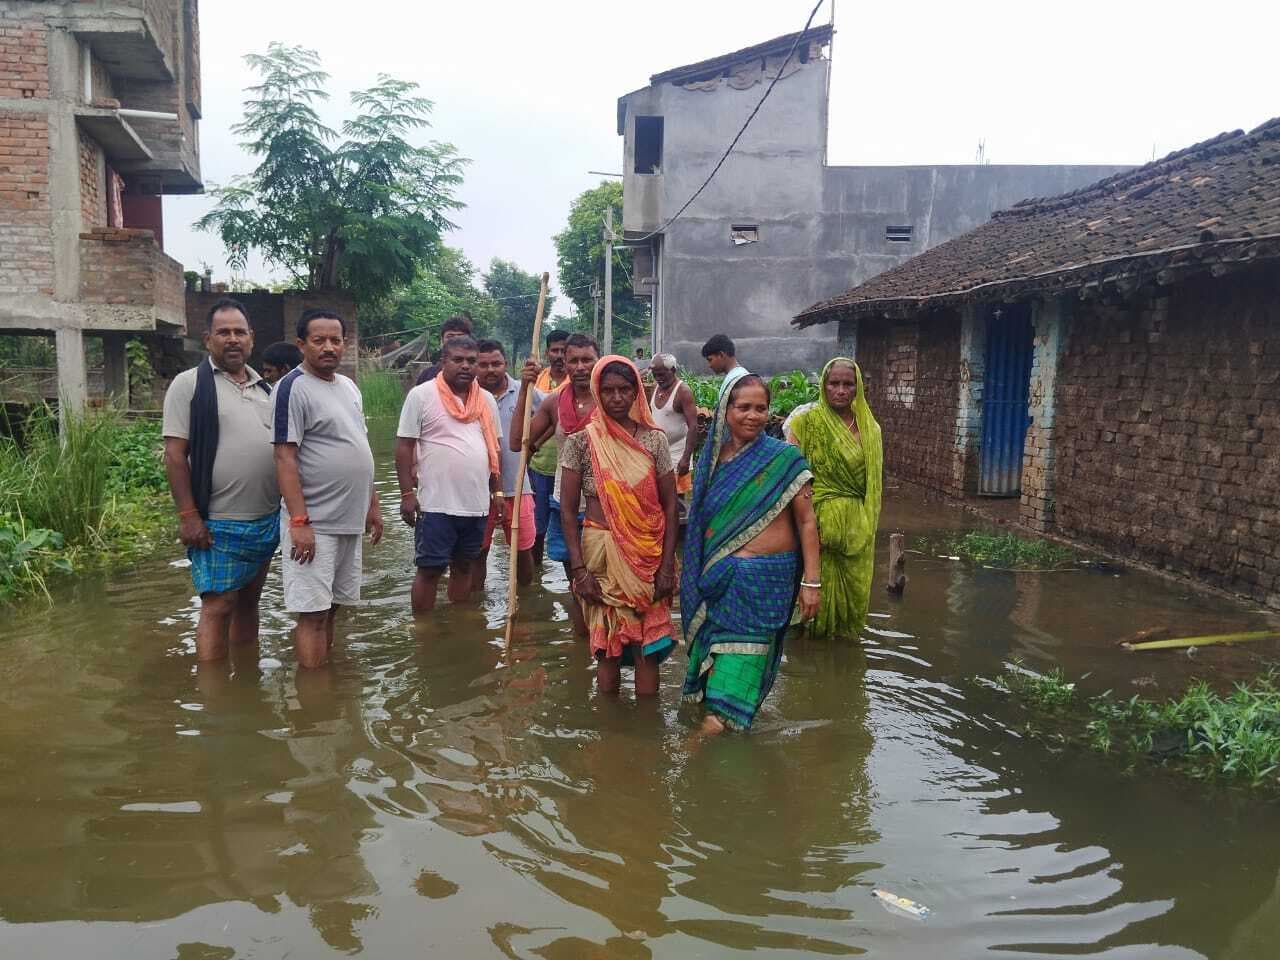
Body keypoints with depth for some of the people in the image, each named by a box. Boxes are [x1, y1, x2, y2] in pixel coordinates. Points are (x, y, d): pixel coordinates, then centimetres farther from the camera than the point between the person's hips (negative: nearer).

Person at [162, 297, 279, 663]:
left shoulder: (265, 388, 13)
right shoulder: (189, 384, -4)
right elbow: (174, 454, -9)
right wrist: (188, 516, -15)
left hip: (267, 521, 6)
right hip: (217, 524, -6)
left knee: (248, 601, 15)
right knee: (218, 607, -4)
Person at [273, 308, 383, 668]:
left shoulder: (349, 386, 13)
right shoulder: (293, 387, -11)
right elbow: (285, 457, -16)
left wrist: (371, 505, 17)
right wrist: (299, 521, -22)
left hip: (350, 521, 8)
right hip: (313, 523, -7)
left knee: (331, 608, 15)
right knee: (313, 612, -4)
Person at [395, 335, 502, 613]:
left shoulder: (486, 399, 9)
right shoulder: (421, 395, -6)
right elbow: (404, 446, -7)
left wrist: (497, 490, 13)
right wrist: (407, 493, -12)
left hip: (477, 503, 5)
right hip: (436, 504, -5)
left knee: (463, 566, 16)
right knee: (429, 570, 2)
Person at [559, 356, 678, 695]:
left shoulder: (654, 439, 0)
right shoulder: (580, 442, -4)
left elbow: (670, 505, 1)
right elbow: (567, 510, -4)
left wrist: (667, 564, -5)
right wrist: (579, 570, -10)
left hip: (648, 554, 1)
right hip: (600, 553, -1)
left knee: (648, 646, 4)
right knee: (606, 644, 9)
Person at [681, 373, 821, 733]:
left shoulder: (784, 459, -7)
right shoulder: (713, 457, 7)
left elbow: (806, 522, -6)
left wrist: (811, 581, -11)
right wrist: (688, 570, 19)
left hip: (766, 578, -4)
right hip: (716, 575, 5)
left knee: (742, 655, -1)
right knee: (714, 649, 12)